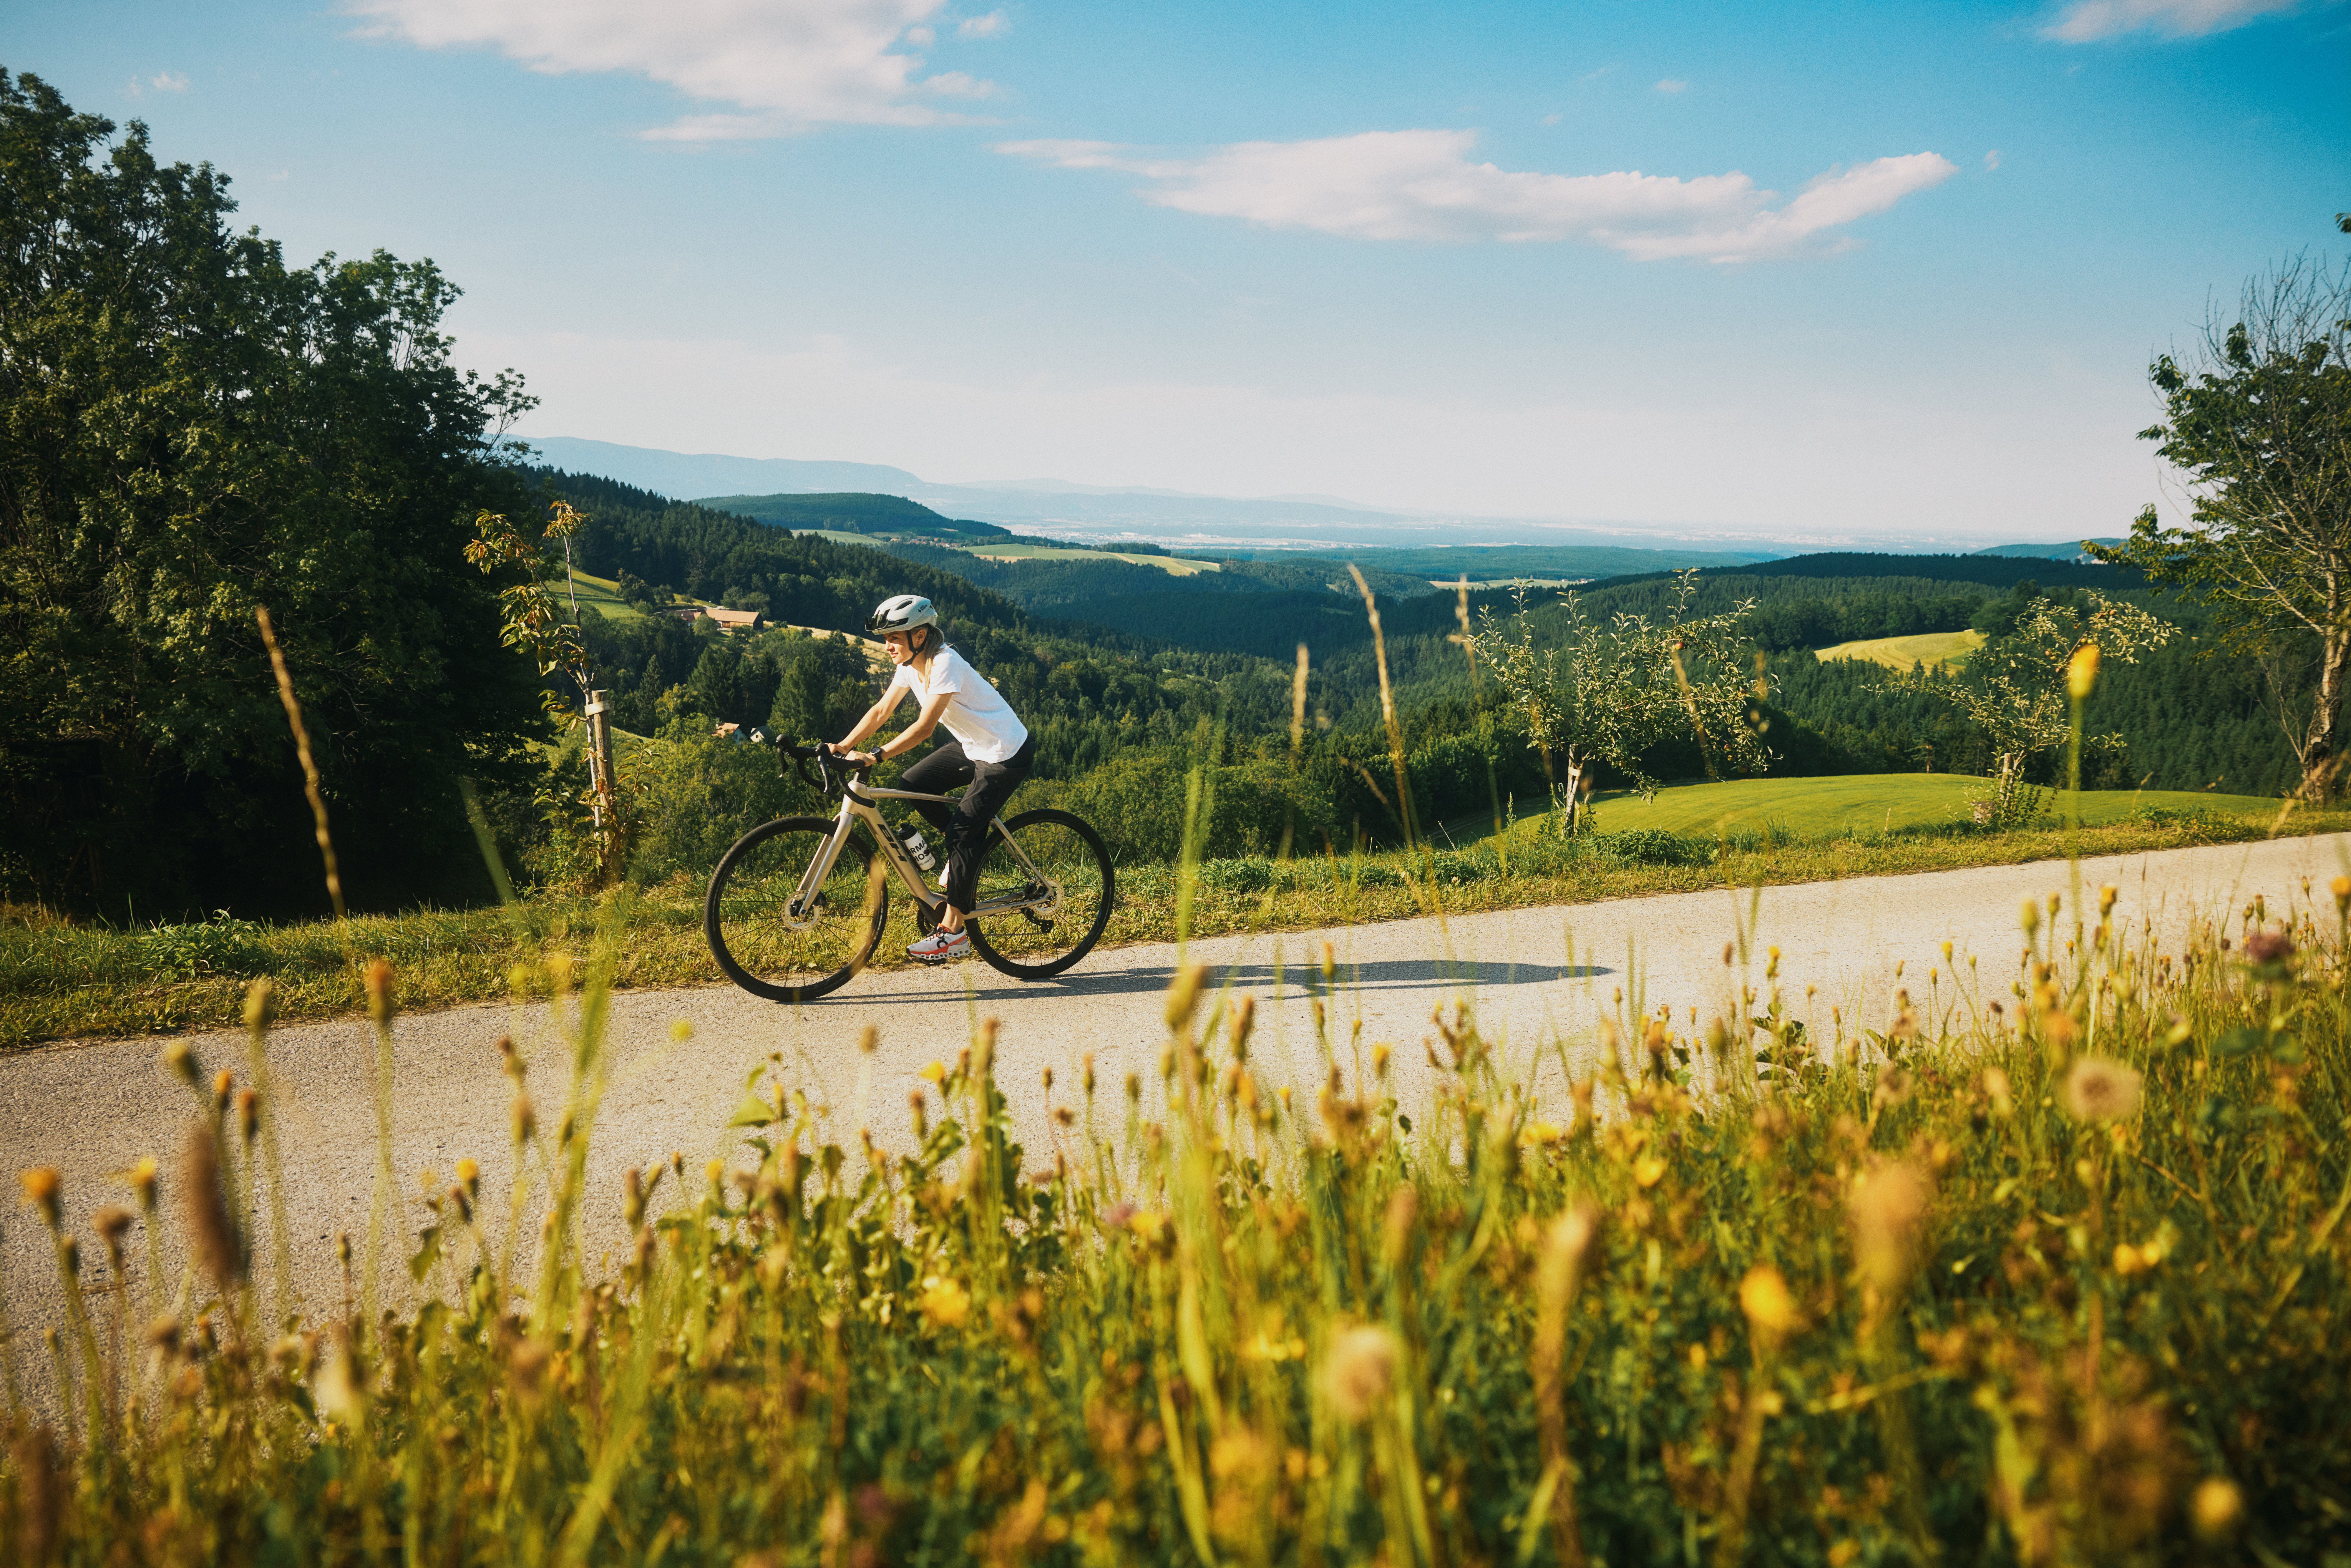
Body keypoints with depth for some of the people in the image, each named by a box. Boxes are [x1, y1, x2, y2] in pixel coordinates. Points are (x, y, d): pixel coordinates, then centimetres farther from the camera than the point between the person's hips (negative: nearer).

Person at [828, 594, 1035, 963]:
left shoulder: (945, 665, -26)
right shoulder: (911, 665, 0)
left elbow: (924, 727, -32)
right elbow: (882, 710, 3)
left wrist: (874, 756, -37)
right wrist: (844, 747, -8)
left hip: (1006, 755, -9)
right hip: (973, 746, 9)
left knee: (962, 835, -10)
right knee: (912, 784, 2)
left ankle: (953, 933, -3)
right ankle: (966, 853, 17)